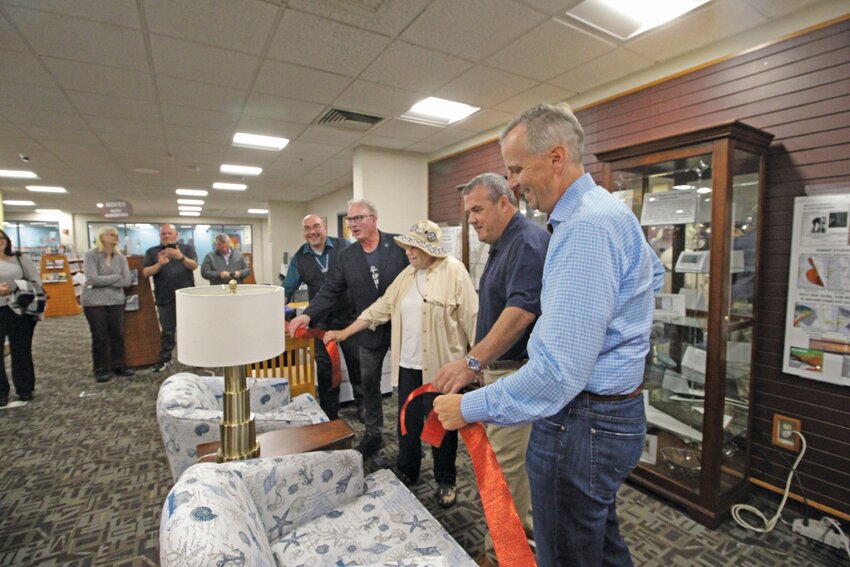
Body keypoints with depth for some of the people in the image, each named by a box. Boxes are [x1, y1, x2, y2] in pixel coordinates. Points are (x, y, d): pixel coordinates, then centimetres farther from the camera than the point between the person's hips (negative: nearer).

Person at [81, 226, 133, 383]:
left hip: (116, 301, 4)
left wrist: (103, 281, -10)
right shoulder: (91, 255, -6)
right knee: (99, 337, 4)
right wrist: (116, 277, -9)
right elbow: (92, 279, -18)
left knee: (117, 334, 8)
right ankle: (101, 369, 16)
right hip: (94, 302, -4)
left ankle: (118, 365, 20)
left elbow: (126, 281, -4)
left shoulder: (120, 258, 5)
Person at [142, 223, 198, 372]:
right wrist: (159, 264, -20)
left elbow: (194, 265, -11)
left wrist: (181, 257, -30)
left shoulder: (187, 248, 6)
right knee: (167, 331, 8)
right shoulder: (152, 252, 8)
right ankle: (165, 359, 20)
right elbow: (145, 273, -1)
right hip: (164, 298, 1)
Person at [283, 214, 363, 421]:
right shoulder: (299, 258, 2)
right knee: (324, 368, 11)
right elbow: (287, 289, 5)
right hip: (321, 321, 2)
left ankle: (362, 405, 29)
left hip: (349, 316, -2)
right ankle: (329, 413, 27)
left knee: (356, 362, 10)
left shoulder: (344, 247, -5)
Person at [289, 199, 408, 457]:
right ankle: (373, 434, 35)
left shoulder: (399, 245, -10)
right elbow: (330, 290, -3)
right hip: (370, 331, 3)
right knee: (369, 383, 15)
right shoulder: (347, 256, 1)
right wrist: (308, 314, -18)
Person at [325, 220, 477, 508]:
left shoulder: (453, 271, -11)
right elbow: (382, 307, 11)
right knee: (408, 422, 18)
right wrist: (345, 332, 9)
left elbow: (471, 317, -12)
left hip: (440, 366, -5)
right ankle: (407, 472, 40)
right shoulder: (407, 274, 9)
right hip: (408, 364, 6)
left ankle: (446, 481, 32)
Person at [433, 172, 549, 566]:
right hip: (499, 368, 10)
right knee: (517, 458, 22)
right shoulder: (503, 246, 14)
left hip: (518, 372, -10)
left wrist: (473, 361, -35)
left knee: (505, 465, 2)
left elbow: (523, 309, -30)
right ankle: (526, 528, 40)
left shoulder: (529, 241, -17)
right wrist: (481, 363, 17)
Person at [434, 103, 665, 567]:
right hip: (613, 411, 10)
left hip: (581, 421, -10)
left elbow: (559, 372, -30)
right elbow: (655, 274, 30)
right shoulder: (610, 210, 10)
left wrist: (470, 407, -21)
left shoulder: (585, 227, -25)